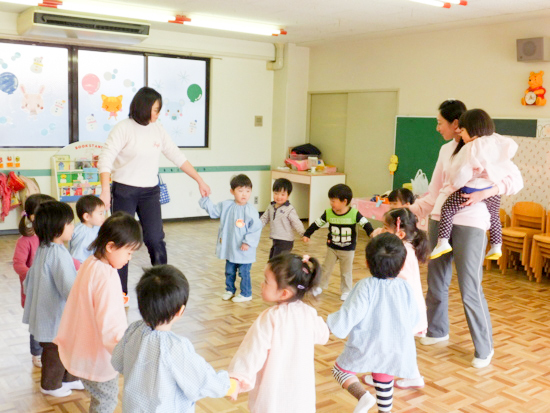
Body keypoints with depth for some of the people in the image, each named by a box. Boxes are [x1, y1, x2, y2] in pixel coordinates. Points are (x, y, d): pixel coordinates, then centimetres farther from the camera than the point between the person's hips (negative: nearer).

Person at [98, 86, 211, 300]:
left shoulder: (157, 129, 6)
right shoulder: (124, 128, -9)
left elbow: (177, 156, 9)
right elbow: (105, 159, -13)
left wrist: (200, 180, 8)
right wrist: (105, 190, -23)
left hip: (150, 192, 4)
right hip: (124, 191, -4)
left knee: (155, 240, -1)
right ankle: (119, 293, 14)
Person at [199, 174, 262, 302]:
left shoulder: (250, 211, -17)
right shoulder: (226, 205, -2)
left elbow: (256, 228, -15)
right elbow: (213, 211, 11)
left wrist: (248, 242, -19)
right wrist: (205, 200, 1)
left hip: (244, 250, -5)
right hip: (229, 248, 5)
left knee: (244, 272, 6)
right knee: (229, 271, 21)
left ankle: (246, 294, 23)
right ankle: (230, 290, 40)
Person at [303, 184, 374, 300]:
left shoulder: (354, 214, -18)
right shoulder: (328, 213, -11)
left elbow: (365, 224, -14)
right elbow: (317, 224, -2)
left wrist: (372, 233, -31)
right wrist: (307, 234, 0)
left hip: (348, 250, -2)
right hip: (332, 248, 2)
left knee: (346, 272, 12)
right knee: (326, 269, 14)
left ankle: (346, 291, 27)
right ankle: (320, 286, 30)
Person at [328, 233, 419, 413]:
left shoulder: (366, 287, -20)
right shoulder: (405, 287, -6)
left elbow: (349, 316, -22)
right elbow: (413, 319, 6)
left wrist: (330, 322, -6)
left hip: (367, 347, -5)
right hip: (396, 349, 5)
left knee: (341, 368, 15)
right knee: (384, 382, 26)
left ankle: (362, 395, -8)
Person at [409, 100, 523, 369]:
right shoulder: (445, 150, 14)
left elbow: (515, 180, -6)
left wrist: (484, 193, -20)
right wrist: (411, 210, 11)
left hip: (470, 225, -6)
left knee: (470, 290, -5)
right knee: (436, 283, 13)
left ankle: (484, 349, 12)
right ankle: (437, 331, 34)